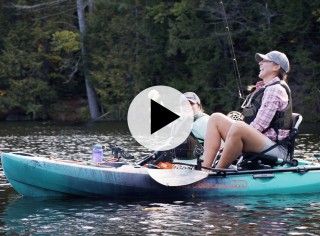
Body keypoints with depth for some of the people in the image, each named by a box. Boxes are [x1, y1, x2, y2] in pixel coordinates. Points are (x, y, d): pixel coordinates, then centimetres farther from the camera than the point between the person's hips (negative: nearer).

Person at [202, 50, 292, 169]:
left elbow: (259, 125, -17)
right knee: (216, 118, 4)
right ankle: (204, 169, -14)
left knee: (238, 127, -37)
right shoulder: (263, 88, 22)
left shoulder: (275, 89, -8)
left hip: (274, 148, -10)